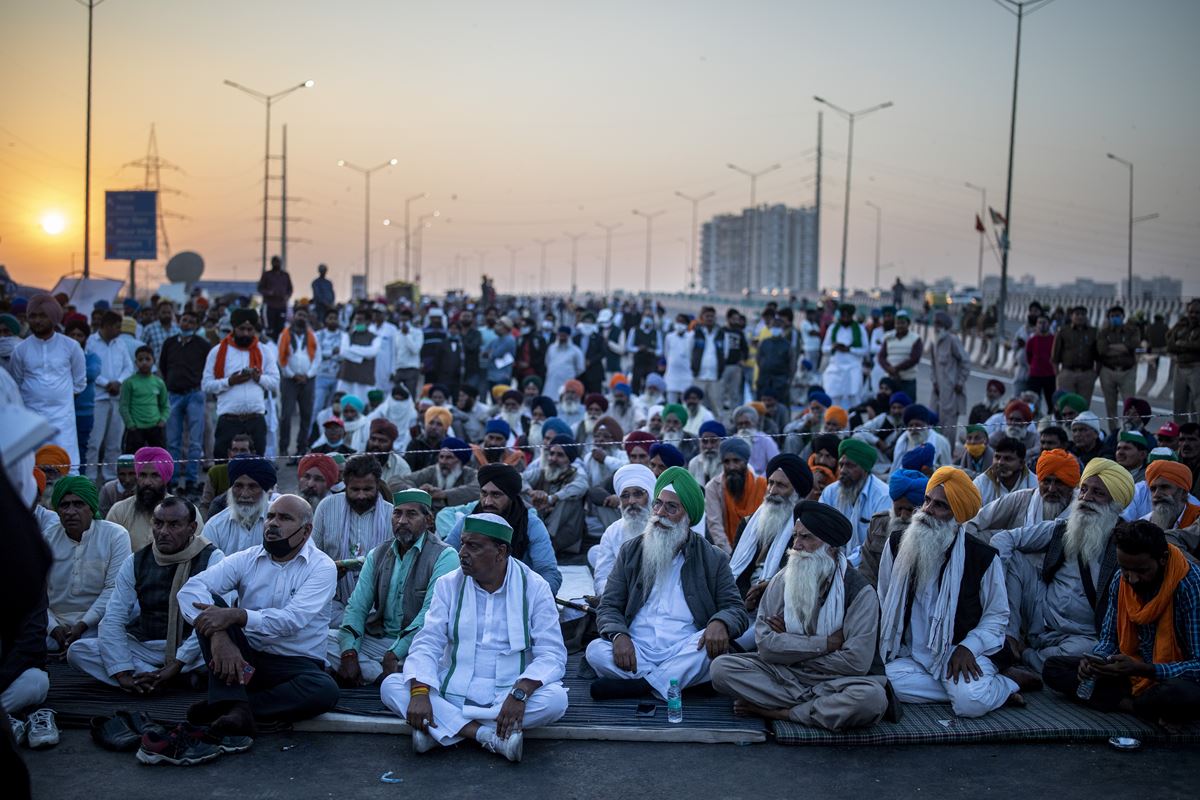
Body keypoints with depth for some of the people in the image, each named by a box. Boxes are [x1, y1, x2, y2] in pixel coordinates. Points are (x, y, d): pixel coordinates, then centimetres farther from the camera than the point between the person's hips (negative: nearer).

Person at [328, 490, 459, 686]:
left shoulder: (444, 556, -5)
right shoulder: (377, 554, 13)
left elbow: (431, 613, -16)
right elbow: (357, 606, 5)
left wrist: (394, 654, -25)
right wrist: (349, 653, -12)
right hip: (376, 639, 6)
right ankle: (385, 677, -23)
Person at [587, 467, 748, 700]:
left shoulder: (713, 560, 9)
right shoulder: (631, 552, 14)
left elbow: (736, 610, 5)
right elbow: (609, 607, 9)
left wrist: (720, 623, -22)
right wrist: (619, 635, -15)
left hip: (684, 653, -1)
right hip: (636, 651, 1)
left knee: (714, 642, -32)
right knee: (596, 650, -27)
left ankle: (640, 684, -27)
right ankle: (667, 683, -26)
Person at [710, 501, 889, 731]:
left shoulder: (860, 591, -8)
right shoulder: (783, 580, 2)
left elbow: (856, 662, -16)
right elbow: (765, 643, -8)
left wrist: (791, 646, -8)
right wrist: (827, 643, -14)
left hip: (834, 681, -2)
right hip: (784, 676, 3)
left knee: (872, 698, -36)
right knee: (721, 667, -18)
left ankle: (778, 712, -16)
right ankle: (822, 708, -17)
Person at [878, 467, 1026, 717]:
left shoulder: (983, 556, -3)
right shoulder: (897, 546, 5)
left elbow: (997, 614, 5)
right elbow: (884, 604, 16)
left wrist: (969, 647, -11)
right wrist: (885, 649, 6)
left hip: (958, 652, -3)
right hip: (910, 654, 3)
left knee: (972, 702, -34)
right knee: (892, 685, -32)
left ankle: (1004, 685, 0)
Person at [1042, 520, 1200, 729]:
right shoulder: (1121, 582, -4)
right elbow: (1108, 639, 7)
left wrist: (1141, 669, -36)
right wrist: (1094, 660, -17)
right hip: (1132, 671, 6)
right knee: (1053, 668, -8)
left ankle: (1125, 702, -10)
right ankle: (1147, 709, -17)